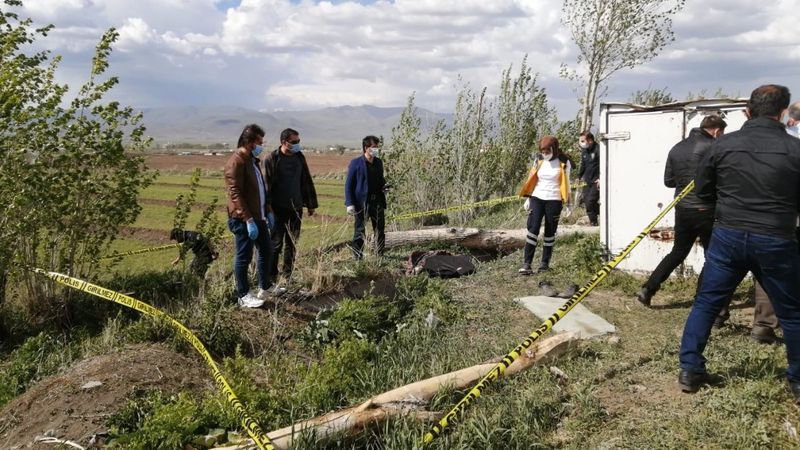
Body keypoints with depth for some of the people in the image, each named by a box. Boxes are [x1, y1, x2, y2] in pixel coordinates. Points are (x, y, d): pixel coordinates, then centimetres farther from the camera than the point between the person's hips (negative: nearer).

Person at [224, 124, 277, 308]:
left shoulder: (253, 160, 14)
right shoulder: (236, 162, -16)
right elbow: (236, 194, -22)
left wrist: (268, 211, 15)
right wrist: (248, 220, -25)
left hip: (258, 217, 9)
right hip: (243, 219, -9)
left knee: (266, 250, 16)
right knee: (244, 257, 0)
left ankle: (265, 288, 31)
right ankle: (243, 296, 11)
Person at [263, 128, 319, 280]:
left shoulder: (299, 157, 8)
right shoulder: (272, 158, -8)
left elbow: (307, 182, 13)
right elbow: (267, 185, -11)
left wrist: (311, 204, 12)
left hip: (296, 208, 5)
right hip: (279, 209, -5)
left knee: (293, 243, 11)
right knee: (276, 243, -1)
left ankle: (288, 274, 21)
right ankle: (271, 275, 9)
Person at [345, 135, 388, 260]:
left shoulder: (378, 162, 9)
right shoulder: (356, 163, -8)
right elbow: (348, 185, -7)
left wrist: (384, 186, -1)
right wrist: (350, 203, -13)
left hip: (377, 201, 6)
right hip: (362, 202, -5)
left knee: (380, 230, 10)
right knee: (360, 231, 3)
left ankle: (380, 254, 22)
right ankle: (358, 257, 11)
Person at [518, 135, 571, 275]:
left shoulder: (563, 163, -2)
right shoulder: (539, 161, 7)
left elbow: (566, 184, 1)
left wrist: (567, 203, 0)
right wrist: (528, 198, 12)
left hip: (554, 200, -2)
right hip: (537, 198, 2)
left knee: (550, 232, 5)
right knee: (533, 229, -7)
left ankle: (545, 262, 14)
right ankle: (526, 263, -7)